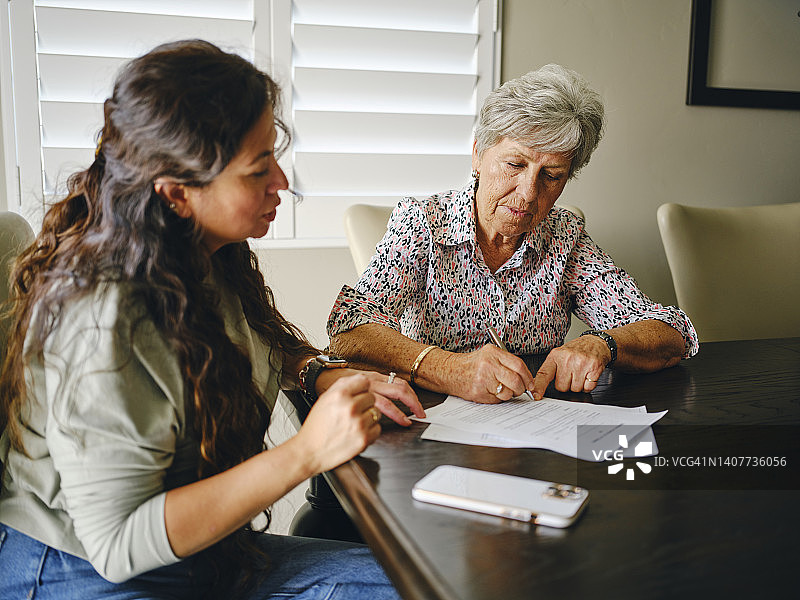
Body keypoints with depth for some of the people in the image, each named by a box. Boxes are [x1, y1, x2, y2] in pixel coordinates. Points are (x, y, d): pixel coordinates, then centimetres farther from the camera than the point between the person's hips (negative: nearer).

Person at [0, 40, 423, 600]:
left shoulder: (207, 260, -4)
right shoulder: (104, 325, -30)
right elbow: (117, 544, -27)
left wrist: (321, 376, -4)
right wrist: (306, 453, -32)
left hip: (202, 551, 8)